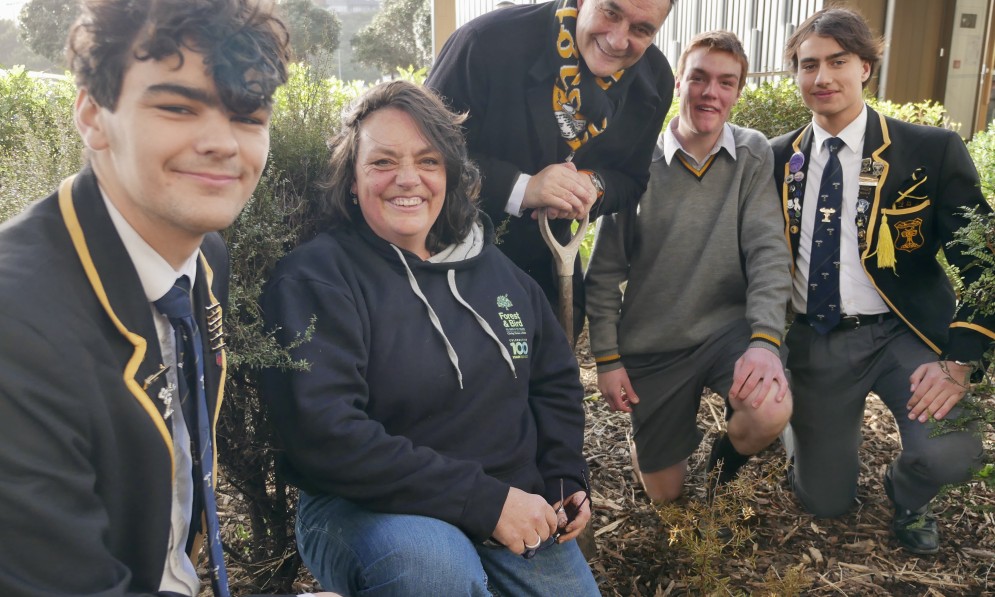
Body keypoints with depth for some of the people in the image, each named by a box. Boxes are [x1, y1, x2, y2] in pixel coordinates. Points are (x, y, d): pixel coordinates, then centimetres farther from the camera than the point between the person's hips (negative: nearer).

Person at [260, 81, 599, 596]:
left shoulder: (494, 268, 8)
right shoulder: (314, 278, -12)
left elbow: (557, 380, 17)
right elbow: (326, 435, -22)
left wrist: (565, 480, 1)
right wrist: (484, 499, -23)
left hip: (515, 512, 6)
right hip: (368, 513, -5)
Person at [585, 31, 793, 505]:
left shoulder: (753, 155, -5)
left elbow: (768, 251, -13)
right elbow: (605, 270, -4)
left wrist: (765, 339, -28)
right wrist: (607, 358, -5)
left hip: (729, 327, 0)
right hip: (651, 345, 0)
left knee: (770, 412, -31)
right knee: (664, 492, 9)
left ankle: (728, 456, 7)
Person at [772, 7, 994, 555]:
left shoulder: (932, 151, -7)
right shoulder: (777, 160, 0)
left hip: (902, 334, -1)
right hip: (813, 343, 2)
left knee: (950, 455, -26)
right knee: (823, 500, 7)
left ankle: (905, 498, 12)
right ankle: (800, 422, 42)